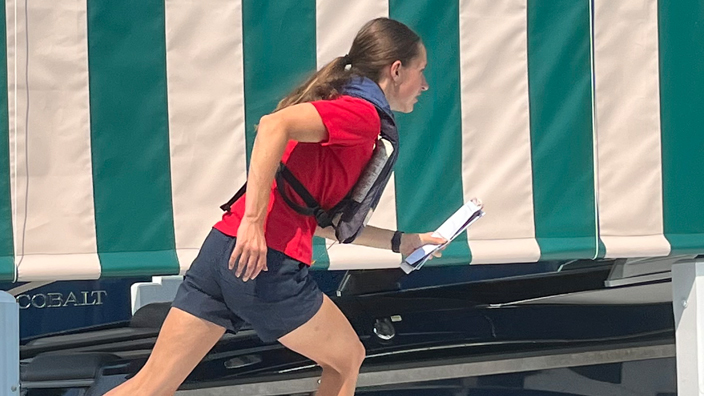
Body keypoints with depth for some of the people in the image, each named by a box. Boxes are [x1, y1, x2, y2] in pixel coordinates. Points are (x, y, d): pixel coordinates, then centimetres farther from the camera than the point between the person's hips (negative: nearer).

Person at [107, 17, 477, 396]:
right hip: (269, 264, -9)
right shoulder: (362, 113, -6)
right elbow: (275, 125, -22)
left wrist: (401, 241, 32)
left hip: (224, 244, 9)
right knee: (346, 360, 15)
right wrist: (253, 220, -26)